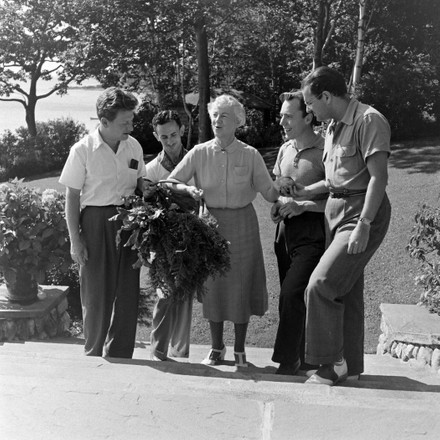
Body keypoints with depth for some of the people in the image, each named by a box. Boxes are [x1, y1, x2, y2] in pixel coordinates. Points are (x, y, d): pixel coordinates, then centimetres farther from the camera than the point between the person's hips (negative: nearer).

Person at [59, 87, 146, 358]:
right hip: (96, 221, -4)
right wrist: (75, 239, -8)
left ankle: (120, 355, 23)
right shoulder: (83, 150, -9)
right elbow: (72, 197, -5)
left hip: (129, 221, 4)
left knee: (128, 292, 8)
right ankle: (94, 355, 23)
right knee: (97, 294, 3)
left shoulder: (134, 146, 4)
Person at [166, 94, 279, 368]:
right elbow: (171, 182, 0)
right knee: (212, 285, 6)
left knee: (240, 286, 3)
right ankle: (217, 348, 24)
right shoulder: (199, 153, -1)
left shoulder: (250, 155, -3)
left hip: (242, 224, -1)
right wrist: (188, 189, -19)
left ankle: (240, 349, 20)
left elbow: (269, 193, -3)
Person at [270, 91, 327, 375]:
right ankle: (308, 357, 27)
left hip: (314, 231, -7)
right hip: (288, 231, 8)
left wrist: (303, 205, -17)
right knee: (296, 296, 12)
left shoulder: (324, 151, -11)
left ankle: (287, 362, -3)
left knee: (292, 293, -15)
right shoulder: (285, 149, 12)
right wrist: (277, 206, 5)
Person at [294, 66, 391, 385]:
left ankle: (332, 362, 1)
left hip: (363, 212, -9)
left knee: (321, 285, -15)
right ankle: (350, 364, 25)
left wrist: (363, 225, -25)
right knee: (347, 290, 13)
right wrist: (308, 191, 19)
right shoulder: (333, 126, 15)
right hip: (335, 208, 9)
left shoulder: (369, 120, -14)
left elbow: (378, 177, -20)